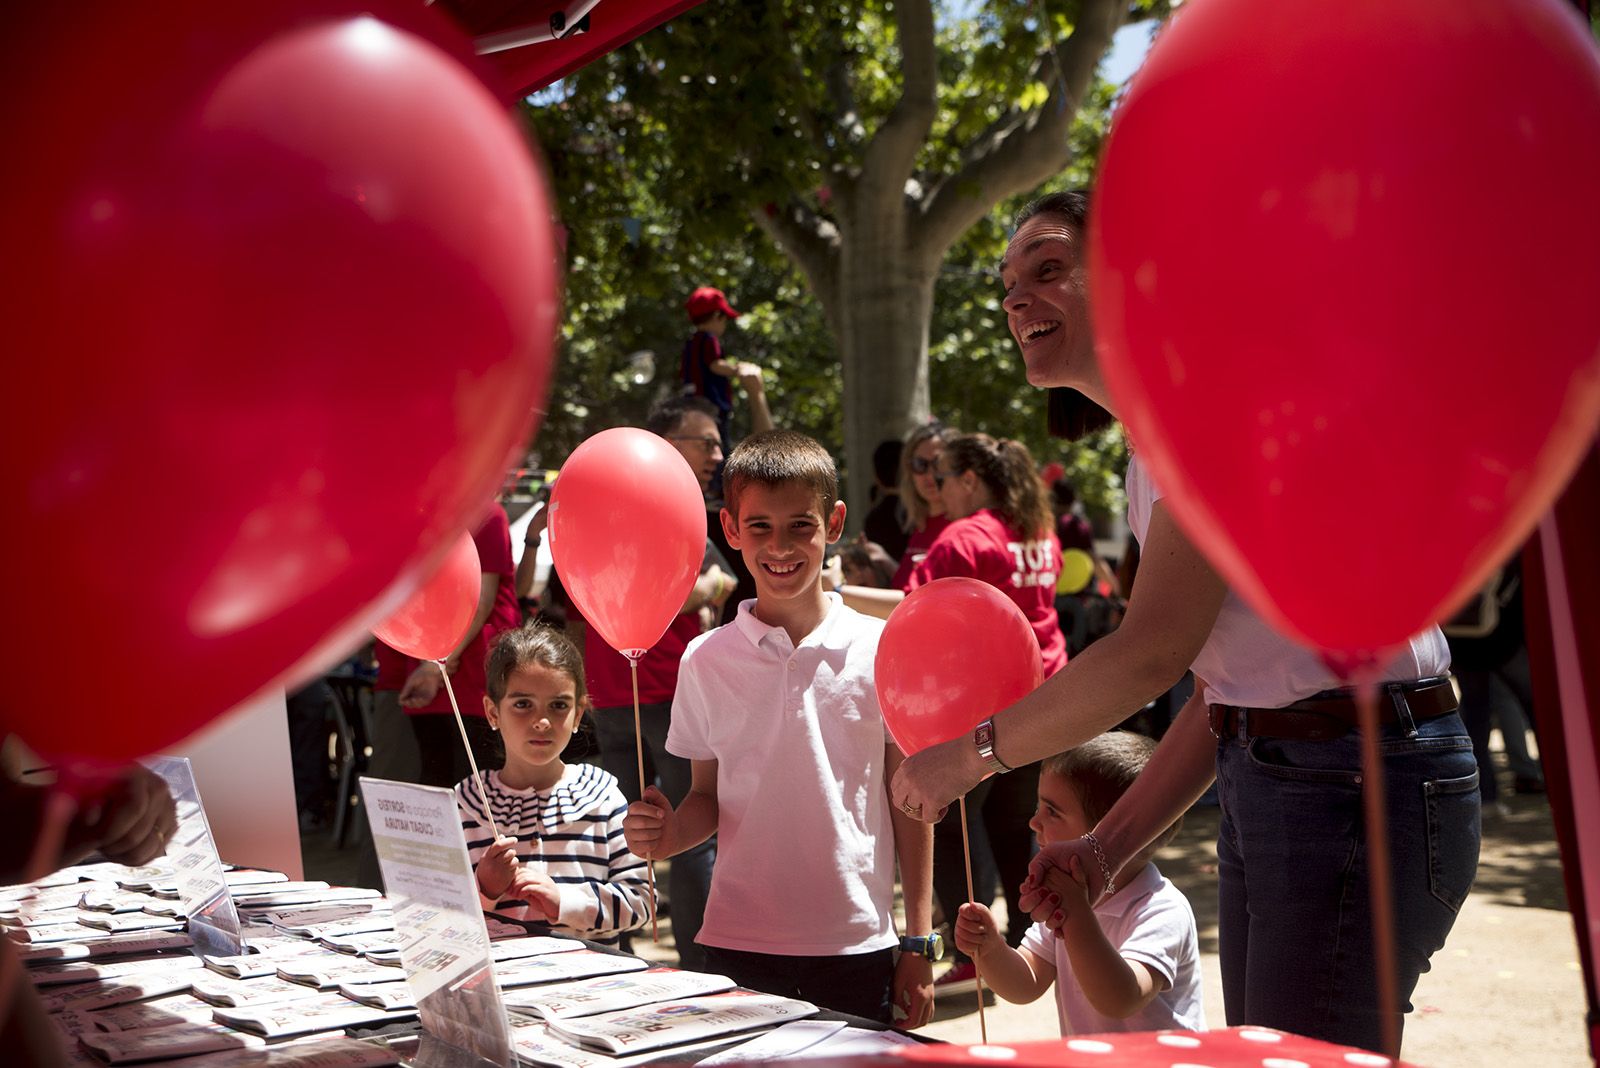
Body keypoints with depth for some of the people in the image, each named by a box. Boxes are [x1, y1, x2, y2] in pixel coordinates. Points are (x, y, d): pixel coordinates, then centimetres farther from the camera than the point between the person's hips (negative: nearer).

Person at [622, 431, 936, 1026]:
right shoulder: (707, 659, 1)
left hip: (856, 946, -1)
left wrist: (918, 945, 4)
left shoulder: (880, 650, -2)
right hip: (736, 943, 1)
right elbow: (708, 795, 10)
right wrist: (666, 833, -12)